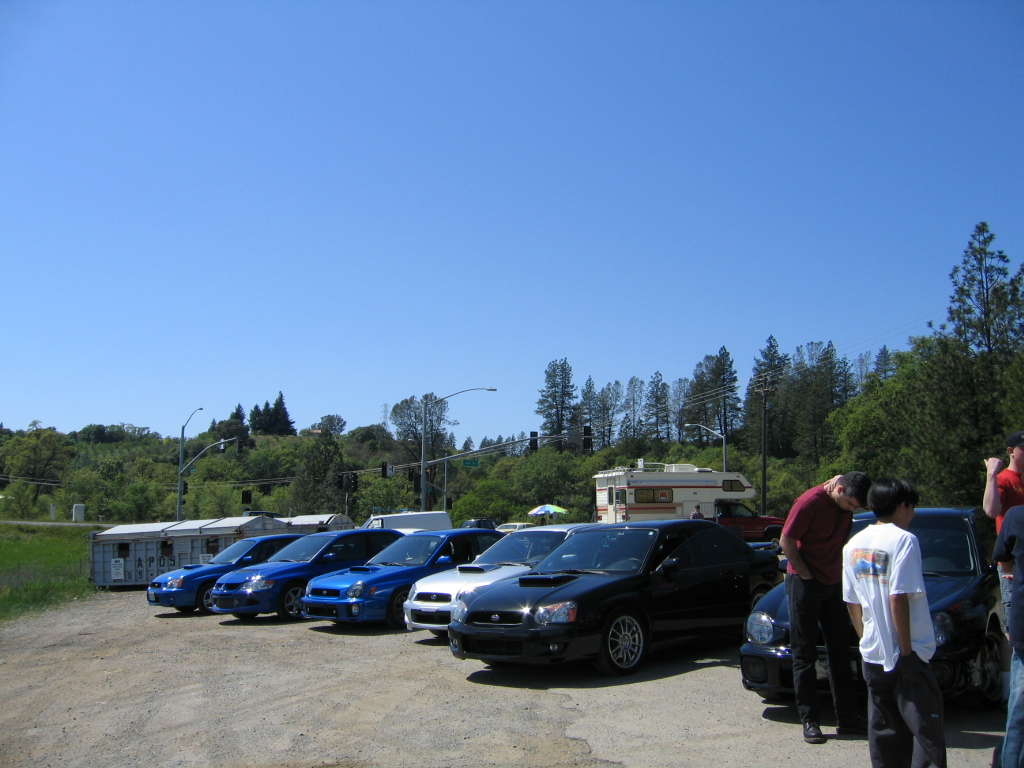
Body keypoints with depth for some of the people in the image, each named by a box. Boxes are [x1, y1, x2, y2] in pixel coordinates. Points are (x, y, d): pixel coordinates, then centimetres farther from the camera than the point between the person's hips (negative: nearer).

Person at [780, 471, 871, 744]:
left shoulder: (845, 506, 2)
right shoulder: (811, 502, -20)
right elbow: (786, 541, -17)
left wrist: (840, 572, 6)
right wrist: (806, 575, -14)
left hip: (833, 583, 7)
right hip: (804, 585, -7)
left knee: (840, 651, 11)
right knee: (805, 655, -1)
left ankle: (847, 717, 19)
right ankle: (810, 720, 6)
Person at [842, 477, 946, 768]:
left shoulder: (853, 544, 10)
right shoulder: (903, 539, -11)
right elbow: (898, 599, -18)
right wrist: (907, 650, -15)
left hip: (872, 655, 7)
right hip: (904, 654, -7)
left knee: (885, 733, 13)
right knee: (927, 731, 1)